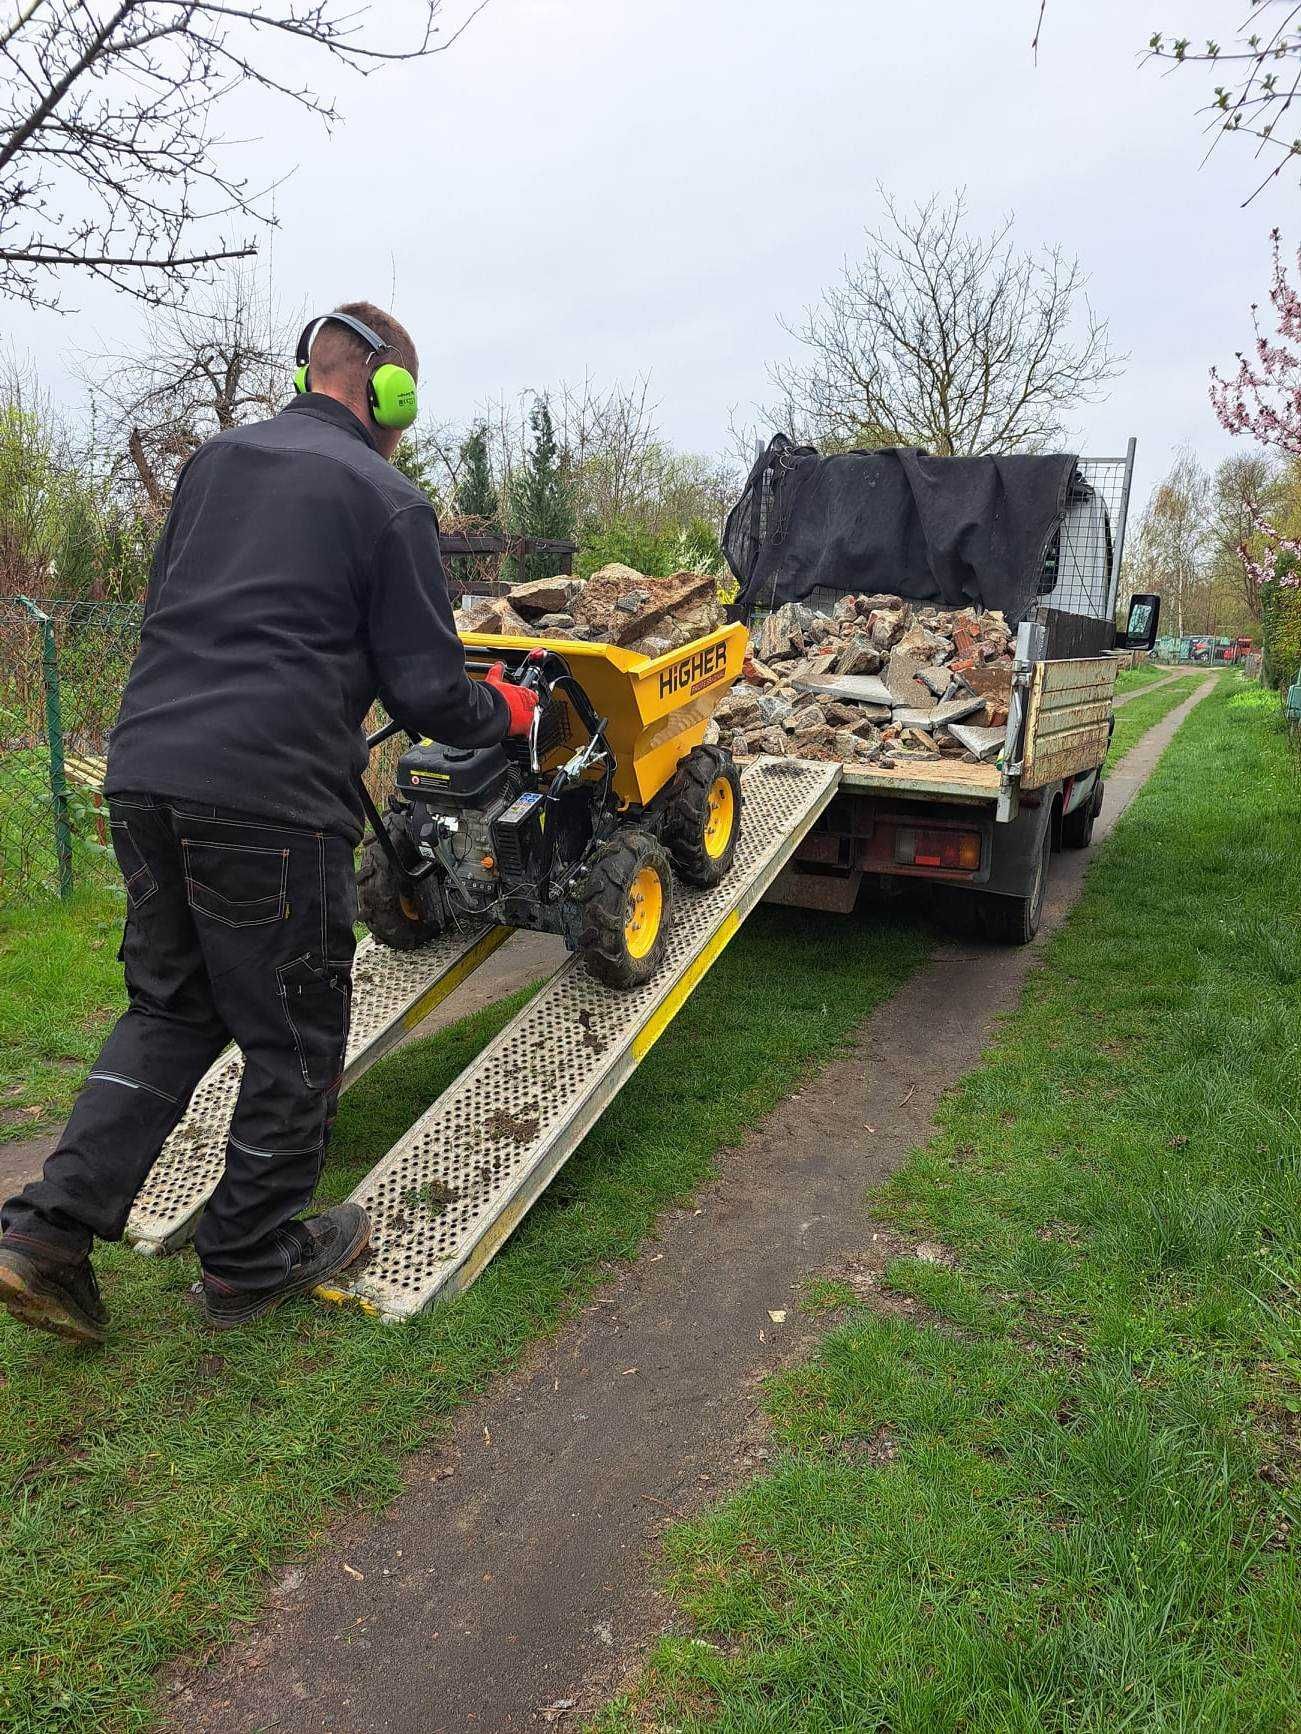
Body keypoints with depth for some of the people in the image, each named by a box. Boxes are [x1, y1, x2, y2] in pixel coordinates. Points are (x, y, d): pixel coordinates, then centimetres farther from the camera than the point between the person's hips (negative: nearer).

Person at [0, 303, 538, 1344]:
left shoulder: (213, 464, 18)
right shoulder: (388, 502, -2)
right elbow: (429, 691, -4)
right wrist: (509, 712, 16)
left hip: (144, 776, 7)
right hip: (268, 799, -7)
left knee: (170, 1008, 21)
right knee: (294, 1040, 10)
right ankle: (253, 1258, 26)